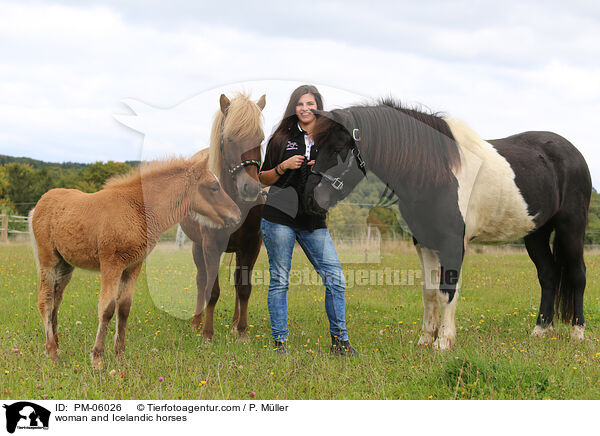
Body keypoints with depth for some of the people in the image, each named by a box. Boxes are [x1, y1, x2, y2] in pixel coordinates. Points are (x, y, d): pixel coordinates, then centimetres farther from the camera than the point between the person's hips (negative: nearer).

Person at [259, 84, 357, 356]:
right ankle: (280, 341, 11)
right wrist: (283, 167, -10)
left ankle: (339, 340, 8)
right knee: (280, 280, 1)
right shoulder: (282, 138, 5)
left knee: (335, 279, -4)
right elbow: (263, 179, 8)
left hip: (314, 221, 2)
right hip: (279, 218, -2)